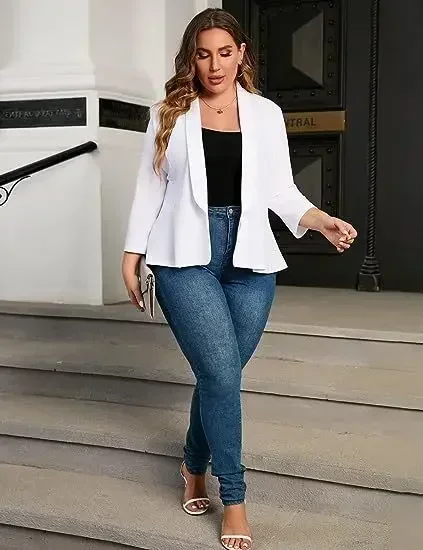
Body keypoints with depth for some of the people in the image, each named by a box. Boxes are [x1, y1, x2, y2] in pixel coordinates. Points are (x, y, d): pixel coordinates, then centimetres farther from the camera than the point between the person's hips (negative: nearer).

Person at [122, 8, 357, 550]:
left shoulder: (266, 114, 10)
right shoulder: (169, 113, 7)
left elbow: (280, 190, 8)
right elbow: (150, 186, 7)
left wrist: (321, 220, -9)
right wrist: (132, 252, 3)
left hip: (249, 260, 2)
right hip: (186, 258, -2)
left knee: (219, 374, 7)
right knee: (222, 373, -11)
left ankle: (194, 464, 33)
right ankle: (233, 498, 3)